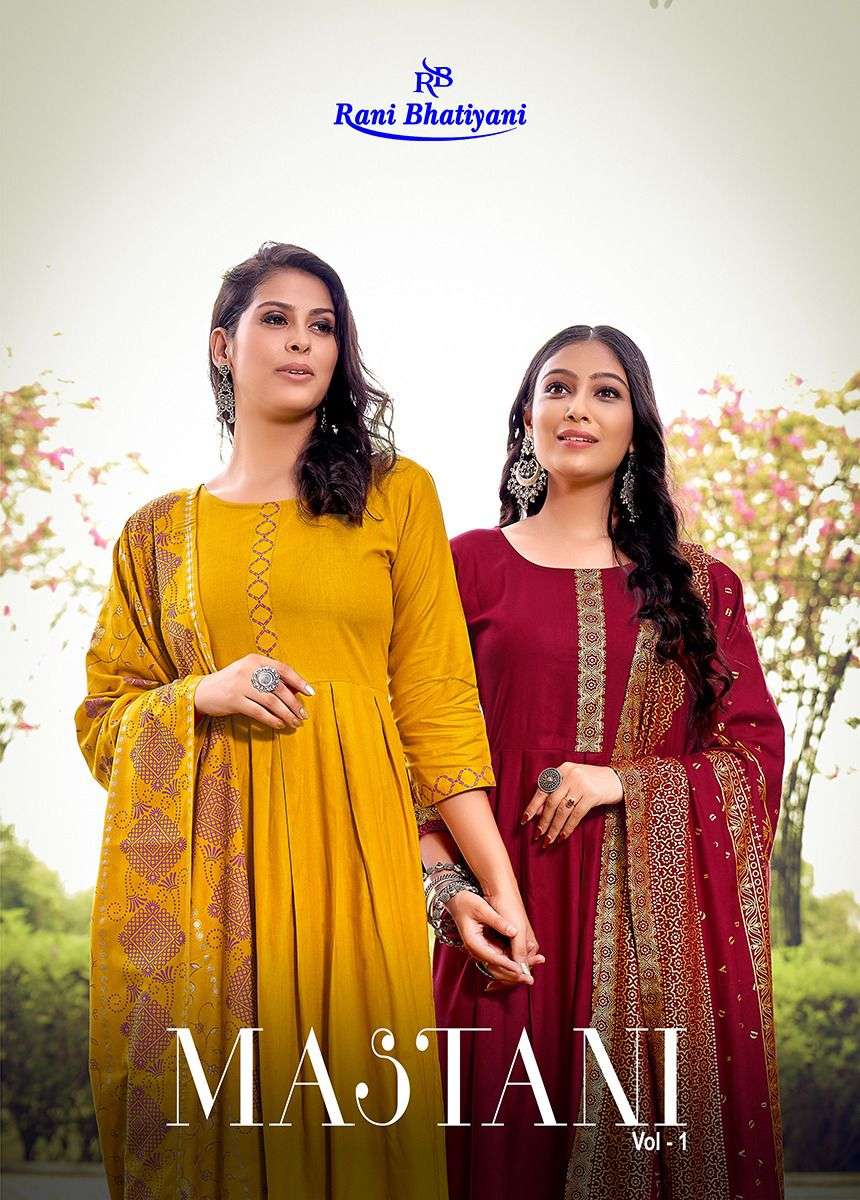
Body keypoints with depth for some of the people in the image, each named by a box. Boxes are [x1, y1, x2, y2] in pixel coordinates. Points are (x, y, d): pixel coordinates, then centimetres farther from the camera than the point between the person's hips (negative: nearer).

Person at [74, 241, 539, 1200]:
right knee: (195, 1121, 3)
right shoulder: (160, 531, 12)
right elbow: (102, 717, 12)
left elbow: (436, 700, 3)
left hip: (345, 850, -1)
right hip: (194, 867, 1)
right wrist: (200, 697, -9)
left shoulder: (395, 494, 8)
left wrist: (497, 885, -4)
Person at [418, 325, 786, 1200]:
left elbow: (755, 750, 5)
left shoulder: (696, 583, 9)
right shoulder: (471, 564, 7)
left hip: (656, 913, 1)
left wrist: (621, 781, -10)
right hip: (515, 907, -1)